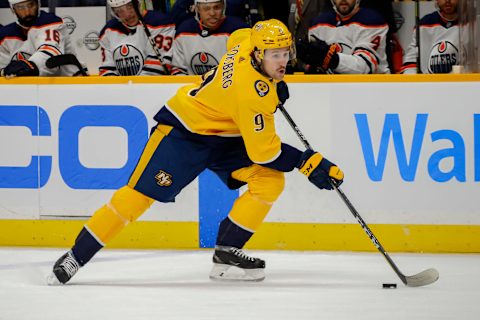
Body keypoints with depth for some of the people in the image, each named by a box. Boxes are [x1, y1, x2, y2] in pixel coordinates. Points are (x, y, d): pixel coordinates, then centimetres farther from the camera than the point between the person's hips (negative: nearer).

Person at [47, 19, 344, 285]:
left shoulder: (250, 42, -10)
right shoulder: (252, 91, -33)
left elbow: (238, 38, 18)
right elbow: (262, 150, -28)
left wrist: (273, 85, 20)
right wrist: (307, 162, -24)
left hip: (224, 136, 9)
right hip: (183, 131, -9)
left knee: (271, 180, -7)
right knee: (140, 194, -14)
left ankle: (227, 253, -5)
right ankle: (75, 258, -6)